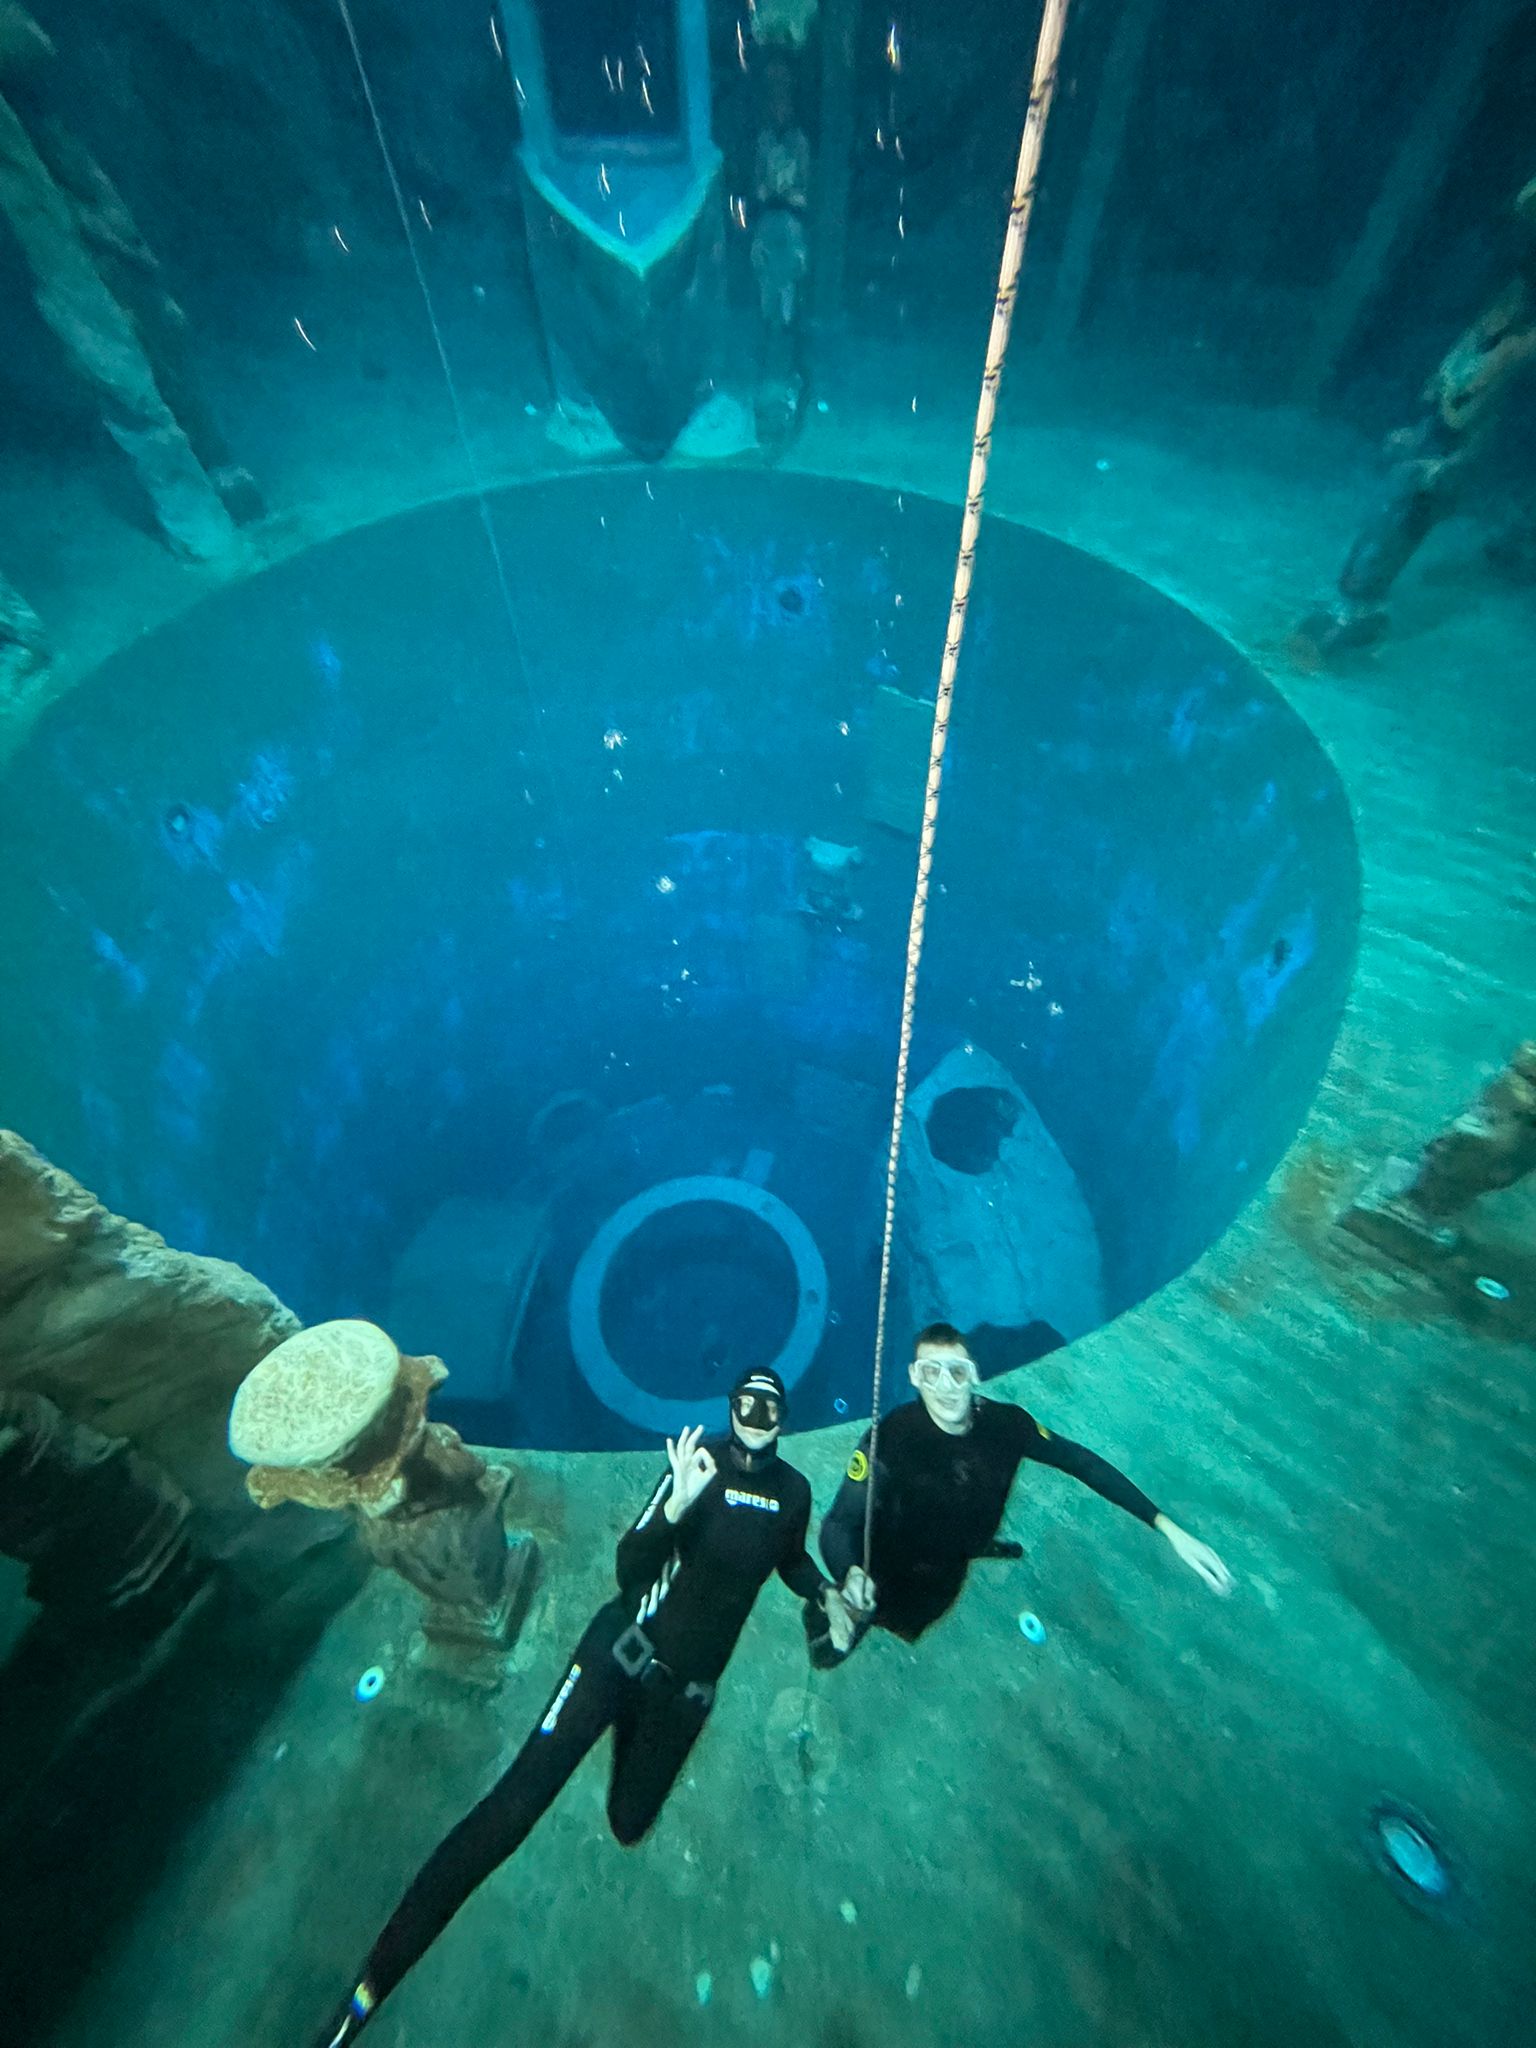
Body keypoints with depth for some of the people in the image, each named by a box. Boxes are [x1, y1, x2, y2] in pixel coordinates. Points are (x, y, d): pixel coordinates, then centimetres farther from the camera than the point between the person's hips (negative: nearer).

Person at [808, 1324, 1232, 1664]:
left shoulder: (1007, 1424, -22)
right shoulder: (891, 1438, -33)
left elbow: (1082, 1462, -10)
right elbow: (840, 1523, -32)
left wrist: (1168, 1528, -14)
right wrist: (851, 1575, -52)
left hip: (952, 1577, 4)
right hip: (891, 1587, -3)